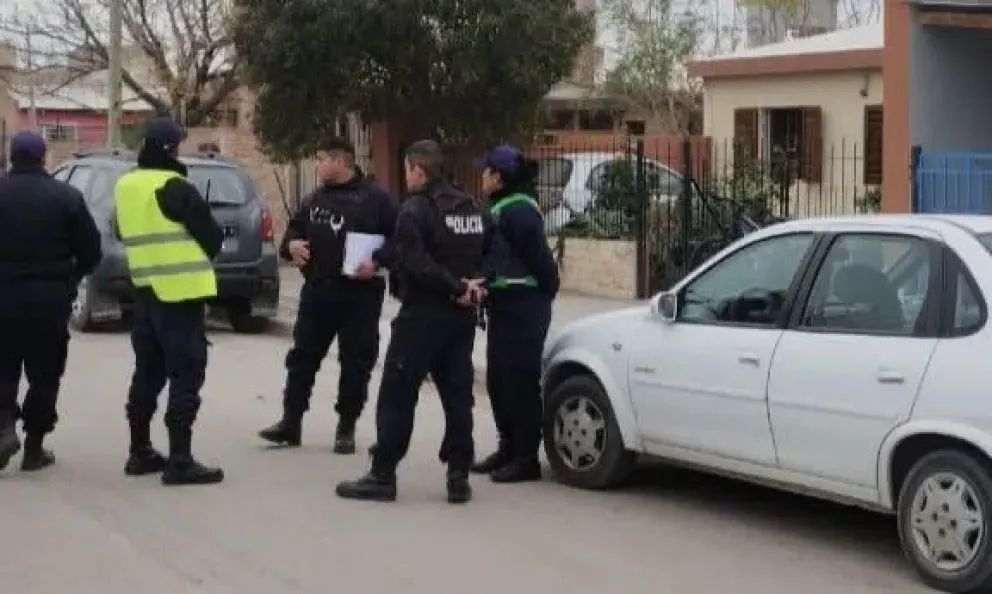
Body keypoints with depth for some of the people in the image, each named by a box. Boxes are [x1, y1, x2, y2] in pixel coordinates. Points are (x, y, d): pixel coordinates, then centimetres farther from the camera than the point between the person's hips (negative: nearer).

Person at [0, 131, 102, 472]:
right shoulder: (66, 197, -3)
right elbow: (90, 251, -4)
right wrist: (70, 278, 14)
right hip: (51, 296, 0)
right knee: (44, 373, 8)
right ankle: (34, 446, 9)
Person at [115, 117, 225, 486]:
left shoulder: (124, 187, 9)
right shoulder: (175, 188, -14)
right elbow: (212, 237, -10)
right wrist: (200, 257, 10)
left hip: (145, 290, 8)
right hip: (180, 292, -8)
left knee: (148, 371, 17)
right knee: (185, 374, -5)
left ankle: (140, 452, 22)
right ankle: (180, 461, -8)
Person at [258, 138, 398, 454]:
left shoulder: (375, 198, -5)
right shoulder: (316, 199, 14)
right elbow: (295, 228, 23)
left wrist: (377, 260, -20)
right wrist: (291, 243, 1)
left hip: (360, 294, -5)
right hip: (317, 290, 5)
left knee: (356, 362, 2)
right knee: (303, 355, 6)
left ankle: (346, 428, 12)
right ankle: (291, 421, 13)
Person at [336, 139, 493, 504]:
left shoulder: (415, 209, -12)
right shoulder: (474, 209, 13)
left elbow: (416, 264, -23)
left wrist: (456, 288, -16)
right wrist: (473, 283, 3)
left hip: (422, 315, -7)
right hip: (462, 315, 7)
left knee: (397, 395, -2)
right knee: (458, 395, 10)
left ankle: (383, 476, -1)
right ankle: (459, 477, 9)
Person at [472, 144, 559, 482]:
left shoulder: (518, 210, -17)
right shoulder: (501, 207, 15)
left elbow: (538, 256, -20)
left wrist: (546, 290, -13)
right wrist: (485, 284, 6)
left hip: (522, 305, -10)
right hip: (504, 304, 10)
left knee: (520, 380, -6)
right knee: (498, 379, 14)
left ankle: (526, 458, -1)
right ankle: (509, 448, 24)